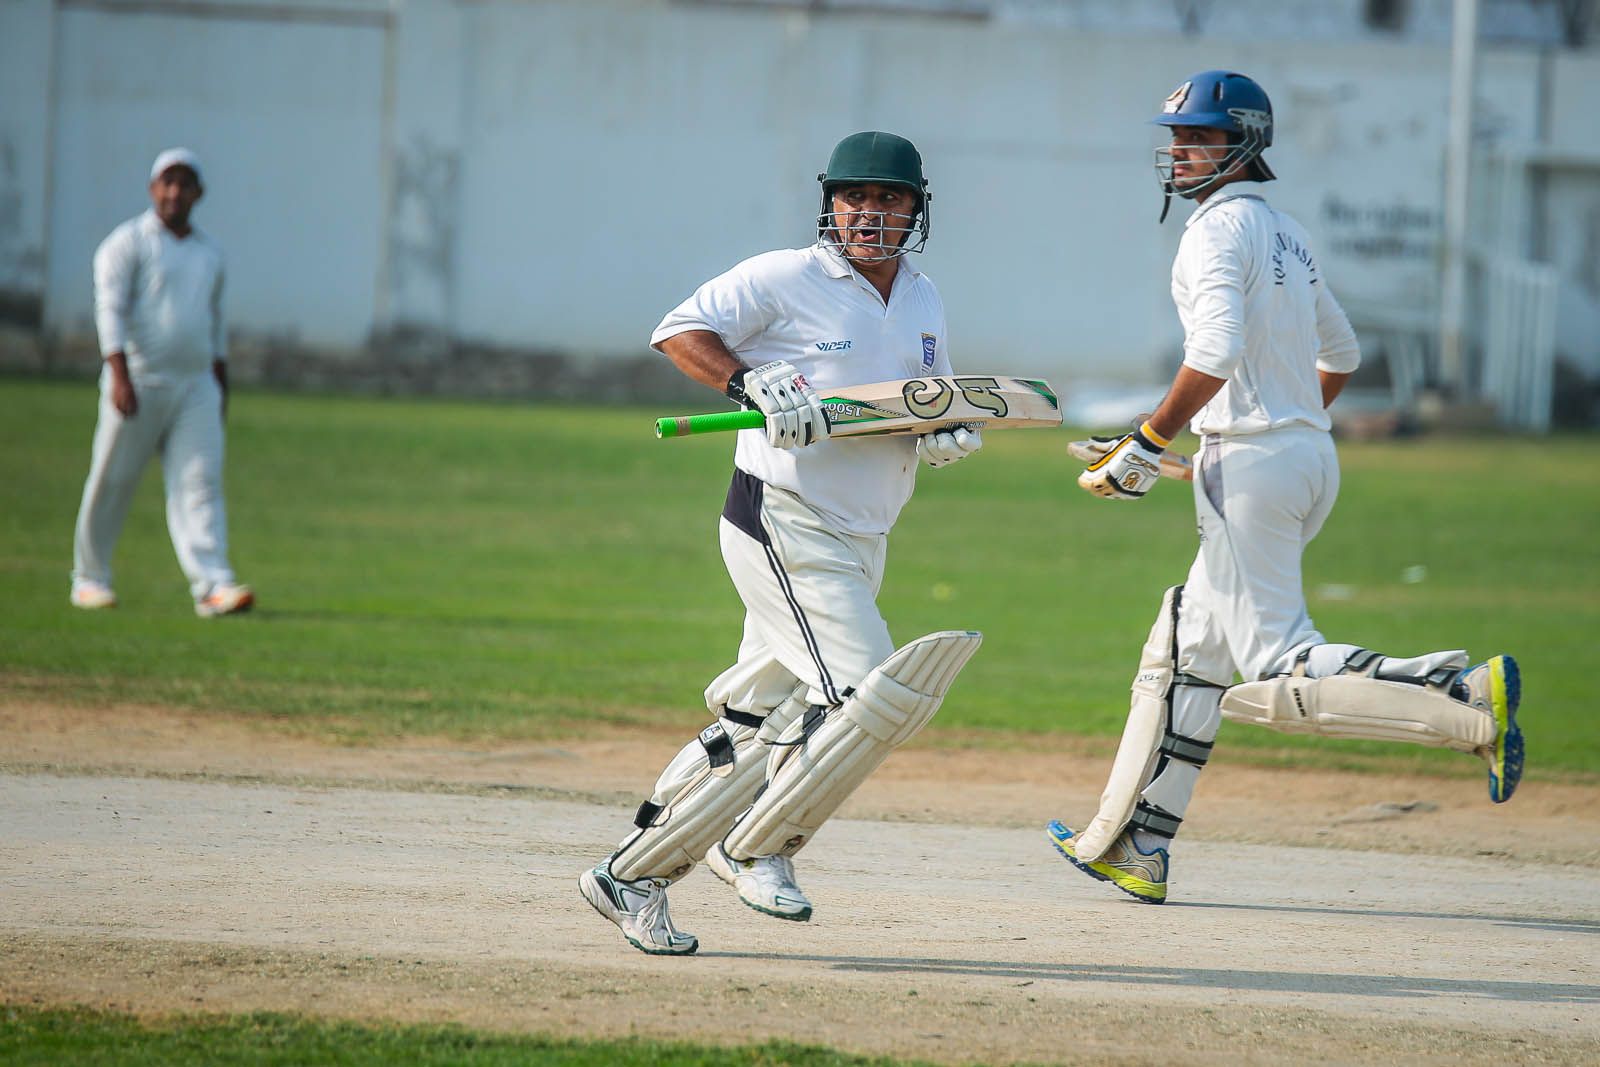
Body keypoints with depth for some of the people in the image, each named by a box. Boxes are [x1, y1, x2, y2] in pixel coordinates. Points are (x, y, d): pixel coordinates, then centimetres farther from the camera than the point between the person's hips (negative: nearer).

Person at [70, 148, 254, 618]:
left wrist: (221, 384, 22)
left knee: (200, 485, -9)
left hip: (196, 388, 4)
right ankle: (89, 578, 17)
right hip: (138, 383, -4)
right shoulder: (128, 242, -3)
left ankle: (212, 585, -19)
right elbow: (110, 309, -13)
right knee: (111, 484, 2)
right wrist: (119, 375, -24)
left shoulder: (209, 252, 16)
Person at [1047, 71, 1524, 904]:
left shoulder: (1220, 227, -10)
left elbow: (1217, 353, -24)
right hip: (1312, 457, 10)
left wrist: (1147, 446, -19)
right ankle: (1132, 848, 18)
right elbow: (1341, 353, 28)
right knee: (1188, 653, 15)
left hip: (1250, 461, -10)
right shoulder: (1285, 233, 18)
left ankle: (1467, 697, -29)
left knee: (1283, 673, -14)